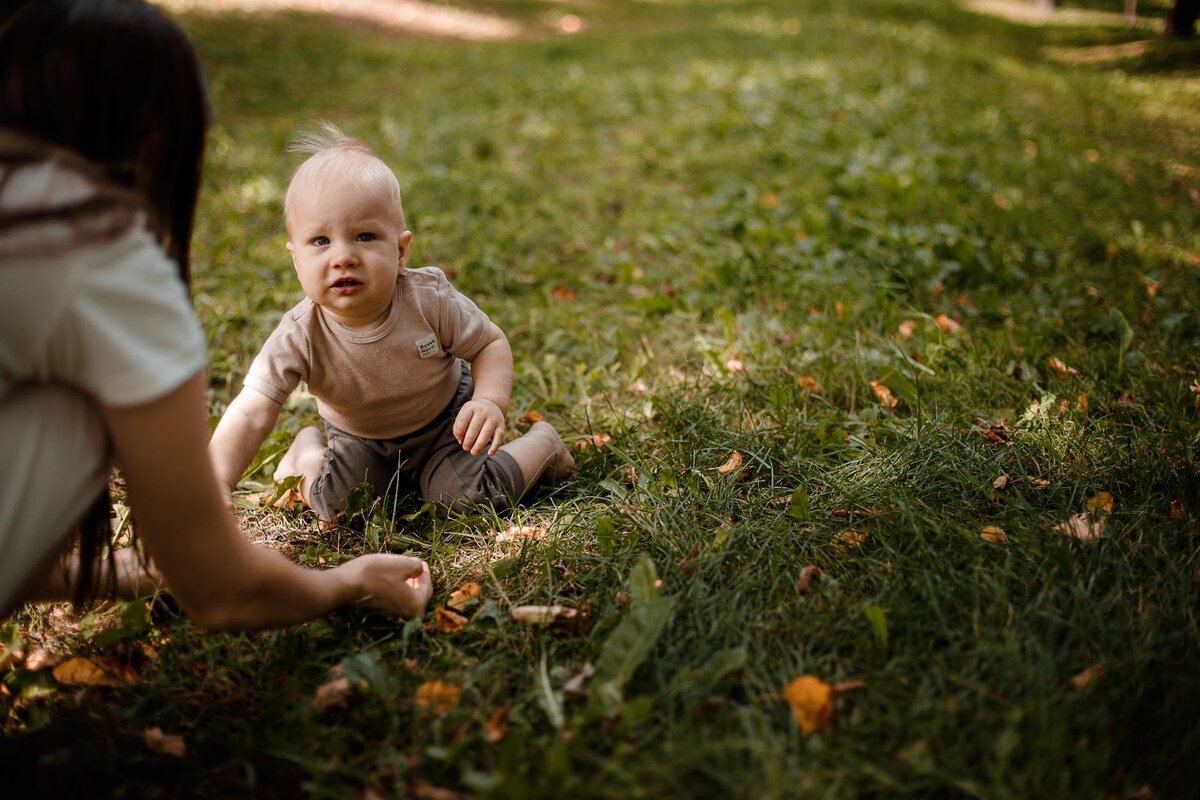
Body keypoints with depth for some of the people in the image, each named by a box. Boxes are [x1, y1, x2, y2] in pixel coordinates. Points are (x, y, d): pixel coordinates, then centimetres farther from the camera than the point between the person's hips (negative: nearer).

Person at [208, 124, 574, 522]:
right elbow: (251, 415, -34)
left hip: (446, 424, -1)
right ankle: (308, 445, 14)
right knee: (331, 500, -19)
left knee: (474, 495, -21)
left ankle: (542, 440, 8)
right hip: (361, 442, 1)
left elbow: (491, 343, -13)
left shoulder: (431, 299, -29)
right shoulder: (298, 337, -30)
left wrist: (490, 401, -33)